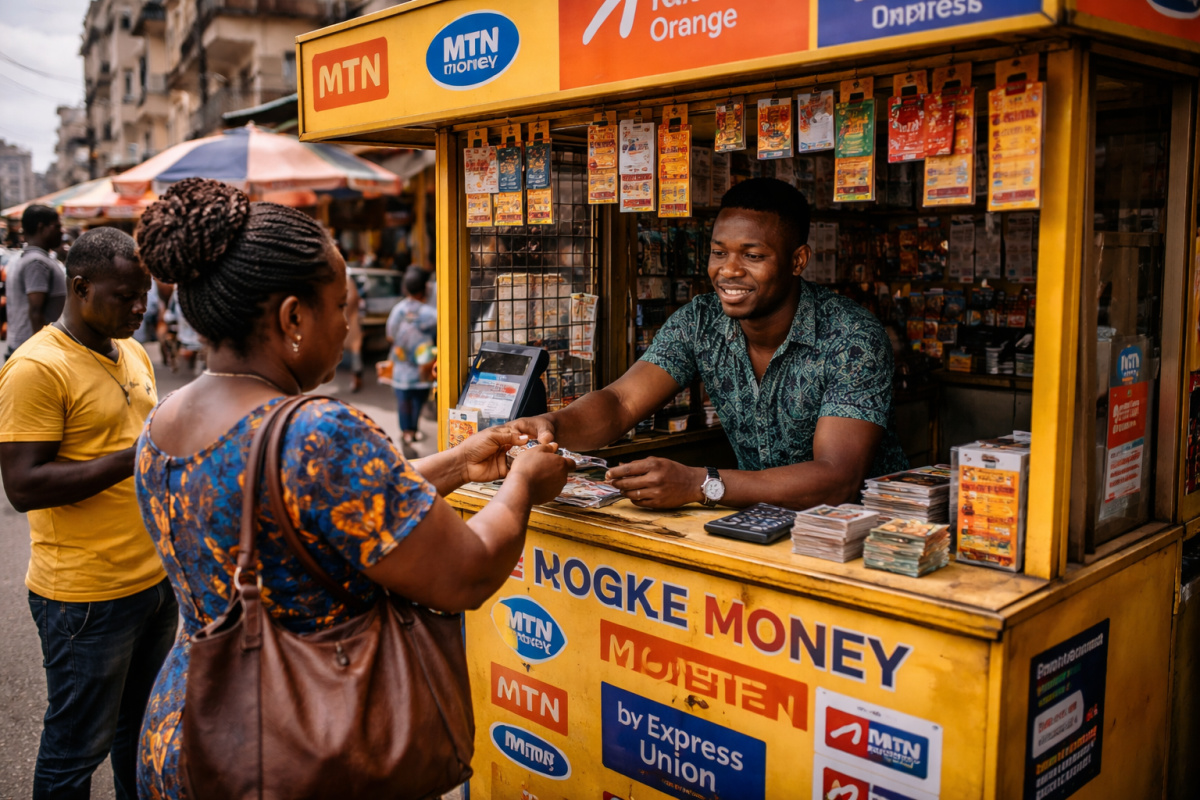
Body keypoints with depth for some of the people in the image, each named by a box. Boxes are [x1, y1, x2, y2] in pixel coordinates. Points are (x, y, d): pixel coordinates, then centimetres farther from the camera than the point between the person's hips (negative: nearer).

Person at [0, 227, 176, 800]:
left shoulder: (133, 354, 11)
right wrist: (134, 458, -24)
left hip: (155, 578, 8)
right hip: (86, 595, -7)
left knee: (142, 731, 21)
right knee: (77, 748, 8)